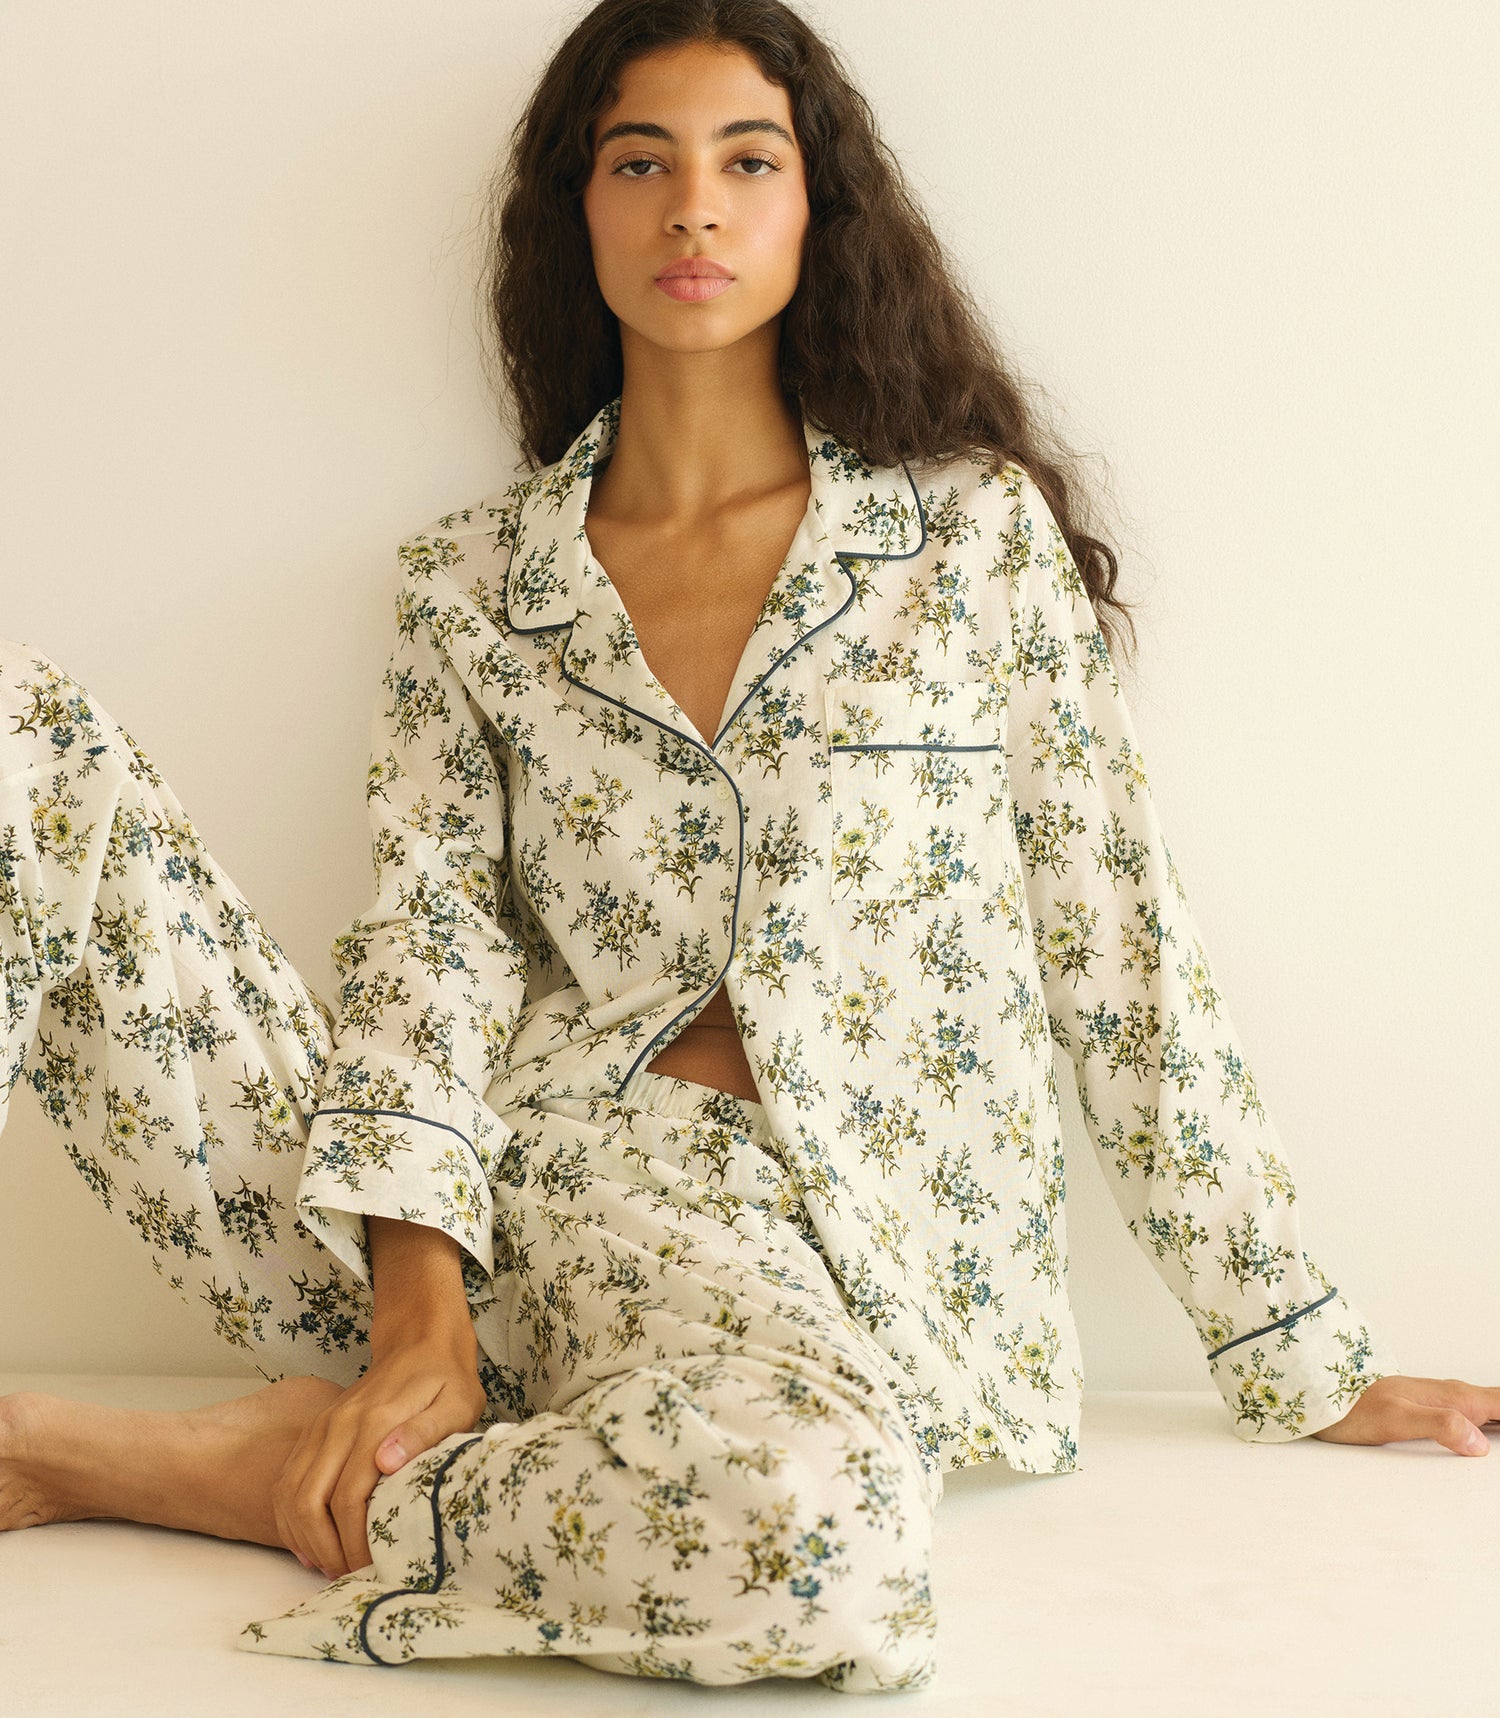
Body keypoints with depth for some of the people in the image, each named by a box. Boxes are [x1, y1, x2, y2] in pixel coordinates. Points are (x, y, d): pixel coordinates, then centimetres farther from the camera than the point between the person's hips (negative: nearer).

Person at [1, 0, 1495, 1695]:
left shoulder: (979, 531, 7)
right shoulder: (474, 581, 12)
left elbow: (1117, 947, 6)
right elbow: (431, 926, 1)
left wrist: (1303, 1358, 5)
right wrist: (418, 1310, -15)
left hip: (770, 1226, -1)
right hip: (489, 1194, 1)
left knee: (810, 1517, -40)